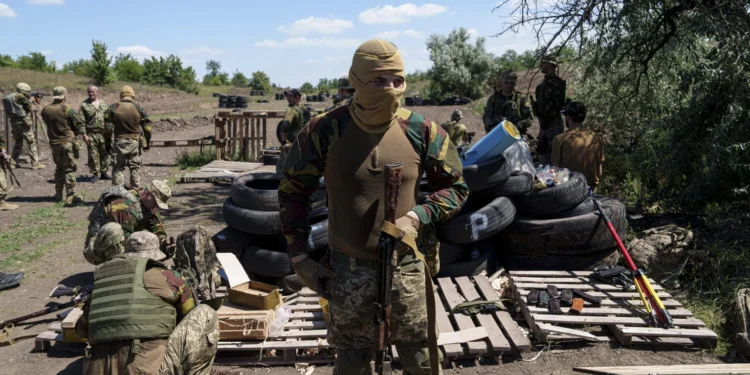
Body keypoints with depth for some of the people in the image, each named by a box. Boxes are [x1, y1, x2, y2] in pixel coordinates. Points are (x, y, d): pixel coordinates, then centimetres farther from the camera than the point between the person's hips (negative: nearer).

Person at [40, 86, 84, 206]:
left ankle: (58, 194, 23)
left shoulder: (45, 110, 0)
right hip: (68, 142, -5)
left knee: (59, 168, 20)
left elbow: (48, 124, 9)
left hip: (54, 143, 5)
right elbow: (78, 125, -7)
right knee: (70, 169, -1)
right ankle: (70, 196, -6)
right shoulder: (68, 110, -13)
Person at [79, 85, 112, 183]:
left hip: (104, 134, 3)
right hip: (91, 134, -3)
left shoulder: (103, 104, 11)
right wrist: (84, 134, -11)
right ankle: (95, 173, 10)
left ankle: (103, 172, 19)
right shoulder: (84, 105, -1)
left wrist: (109, 132, 9)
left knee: (105, 154, 8)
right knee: (93, 155, 1)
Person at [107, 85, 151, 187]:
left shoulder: (113, 108, -3)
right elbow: (147, 128, 2)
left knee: (118, 168, 6)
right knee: (135, 167, 11)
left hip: (119, 142, 0)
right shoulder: (139, 108, -1)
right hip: (135, 142, 1)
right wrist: (147, 143, 11)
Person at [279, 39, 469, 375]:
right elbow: (293, 190, 2)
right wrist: (299, 257, 1)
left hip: (406, 267, 1)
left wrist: (417, 217, -13)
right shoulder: (325, 130, -10)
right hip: (347, 270, -1)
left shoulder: (421, 131, -7)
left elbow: (455, 187, 5)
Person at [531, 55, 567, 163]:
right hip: (548, 124, 10)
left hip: (551, 125, -10)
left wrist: (543, 128, -20)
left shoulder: (552, 83, -18)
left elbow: (551, 107, -23)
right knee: (543, 152, 17)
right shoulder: (547, 81, 14)